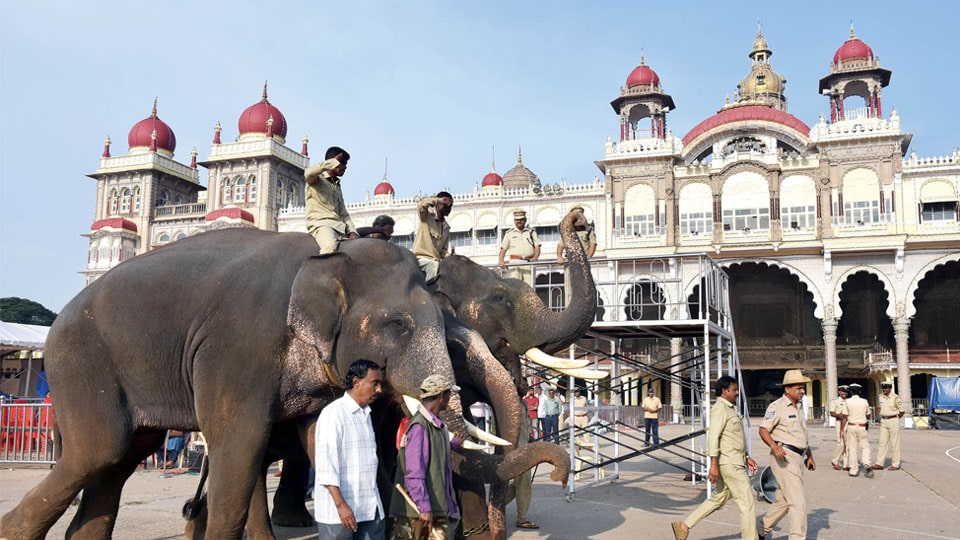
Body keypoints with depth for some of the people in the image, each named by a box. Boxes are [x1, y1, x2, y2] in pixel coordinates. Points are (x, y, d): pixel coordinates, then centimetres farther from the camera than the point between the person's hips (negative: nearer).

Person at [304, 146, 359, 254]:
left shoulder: (337, 186, 26)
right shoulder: (317, 179, 6)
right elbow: (309, 173, -21)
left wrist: (352, 231, 3)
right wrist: (334, 162, -15)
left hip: (339, 226, 7)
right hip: (319, 223, -7)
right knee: (331, 245, -37)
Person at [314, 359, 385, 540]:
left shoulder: (366, 414, 15)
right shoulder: (334, 413, -11)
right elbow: (326, 462, -17)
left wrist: (374, 501, 18)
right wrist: (341, 505, -22)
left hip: (370, 508, 8)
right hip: (339, 510, -7)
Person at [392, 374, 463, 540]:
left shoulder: (437, 425, 11)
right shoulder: (419, 427, -19)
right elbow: (414, 473, -24)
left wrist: (453, 444, 46)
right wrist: (423, 507, -27)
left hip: (439, 507, 10)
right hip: (417, 509, -9)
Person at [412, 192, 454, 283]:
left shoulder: (446, 228, 18)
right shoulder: (427, 215, 2)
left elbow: (443, 250, 17)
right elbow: (421, 205, -22)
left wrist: (450, 256, -3)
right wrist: (438, 200, -18)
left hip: (435, 260, 7)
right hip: (421, 258, -7)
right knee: (435, 265, -33)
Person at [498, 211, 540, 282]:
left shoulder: (531, 232, 17)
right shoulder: (509, 233, 16)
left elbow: (537, 248, 9)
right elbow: (503, 249, 14)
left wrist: (535, 258, -11)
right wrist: (501, 261, -5)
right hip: (515, 261, -1)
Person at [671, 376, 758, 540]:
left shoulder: (730, 409, 18)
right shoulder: (720, 409, -14)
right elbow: (713, 436, -21)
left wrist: (746, 457, 21)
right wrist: (714, 465, -25)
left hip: (734, 461, 10)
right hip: (729, 463, -10)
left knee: (718, 499, 15)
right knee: (747, 502, -3)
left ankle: (683, 525, 18)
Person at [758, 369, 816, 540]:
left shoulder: (798, 408, 18)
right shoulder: (777, 407, -10)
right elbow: (763, 430, -15)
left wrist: (810, 456, 22)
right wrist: (774, 446, -30)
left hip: (798, 457, 9)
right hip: (784, 457, -9)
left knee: (783, 500, 14)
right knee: (798, 501, -11)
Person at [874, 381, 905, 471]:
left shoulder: (896, 398, -10)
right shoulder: (881, 397, 10)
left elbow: (902, 411, -4)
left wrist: (895, 419, 0)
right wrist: (882, 418, 11)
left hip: (893, 421, -6)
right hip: (883, 421, 6)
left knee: (894, 443, 0)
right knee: (882, 442, 4)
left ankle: (895, 464, 7)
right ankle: (879, 463, 4)